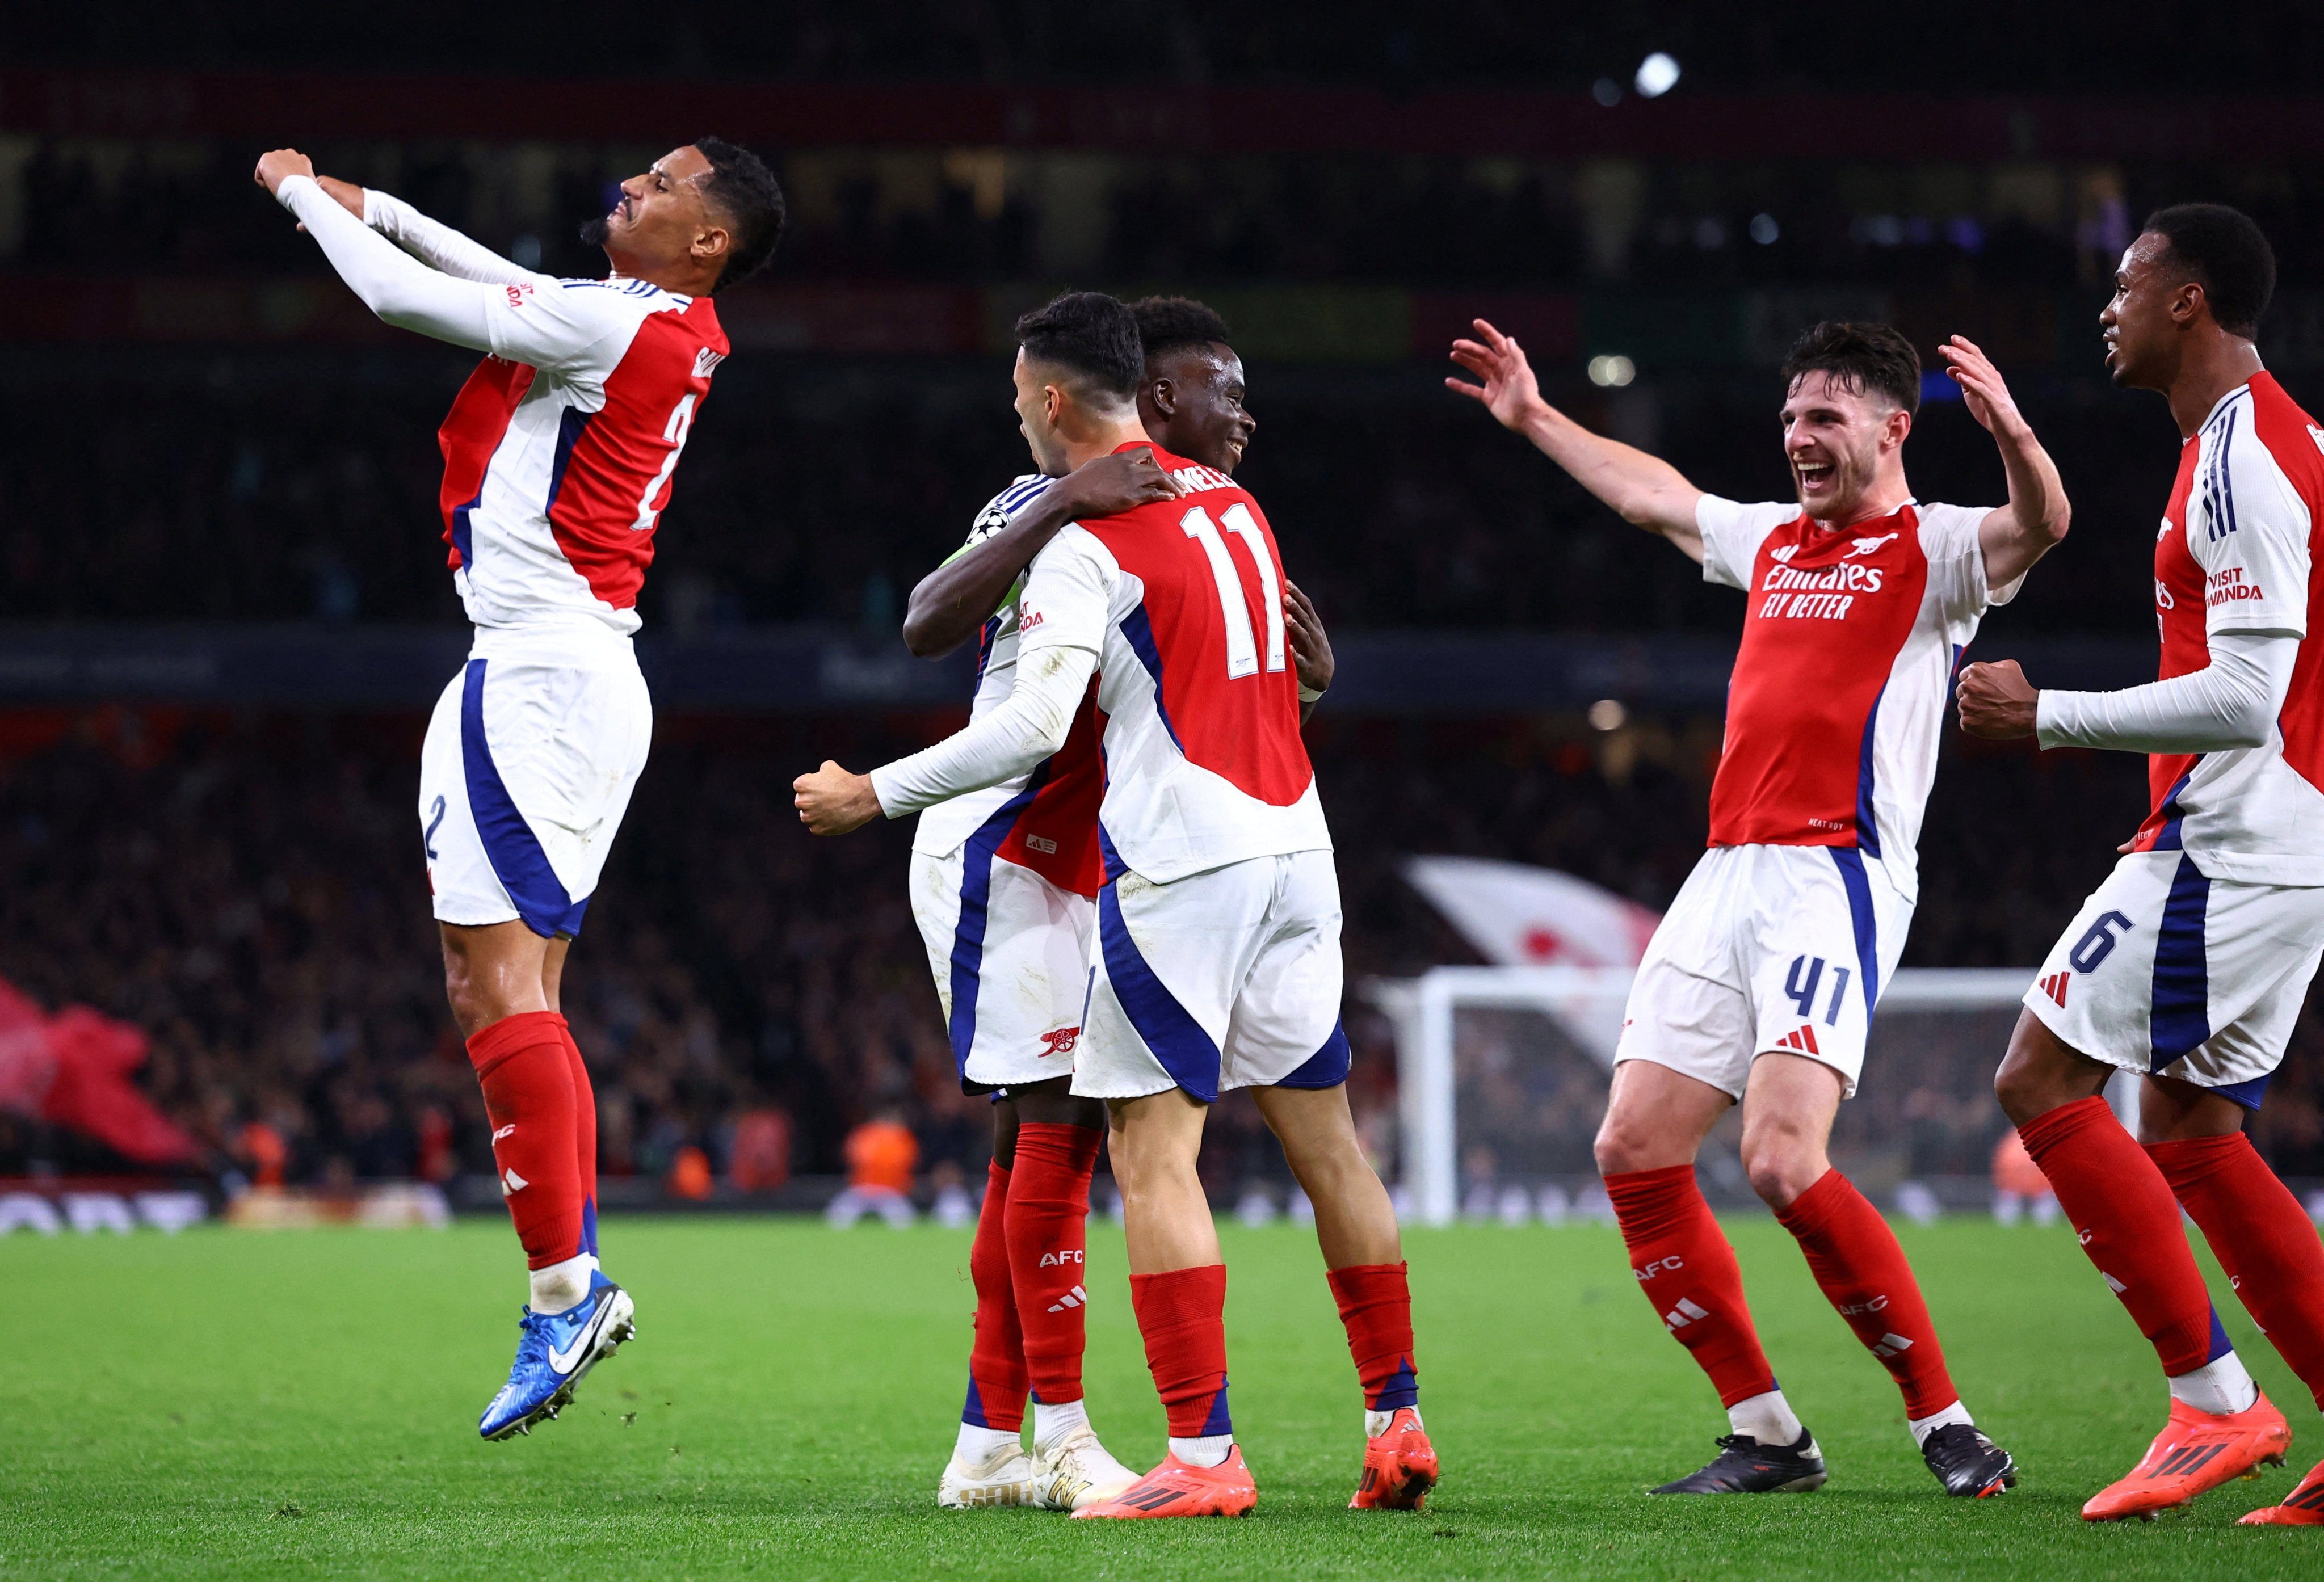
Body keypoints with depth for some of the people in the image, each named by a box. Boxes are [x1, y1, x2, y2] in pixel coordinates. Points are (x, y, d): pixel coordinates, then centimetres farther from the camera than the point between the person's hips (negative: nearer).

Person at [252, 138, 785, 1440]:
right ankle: (583, 1279, 7)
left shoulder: (622, 325, -13)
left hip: (539, 671, -10)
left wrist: (303, 192, 6)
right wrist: (369, 203, 24)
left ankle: (563, 1286, -15)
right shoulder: (673, 333, 14)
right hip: (593, 672, 10)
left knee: (499, 981, -12)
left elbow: (405, 298, -9)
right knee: (513, 989, 10)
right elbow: (501, 282, 30)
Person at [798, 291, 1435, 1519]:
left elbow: (1035, 724, -19)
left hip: (1181, 865, -8)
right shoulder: (1229, 501, 15)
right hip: (1293, 844, 8)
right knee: (1323, 1135, 13)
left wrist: (873, 794, -11)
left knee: (1151, 1155, -5)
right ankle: (1397, 1423, 15)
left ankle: (1203, 1455, -11)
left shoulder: (1083, 542, -9)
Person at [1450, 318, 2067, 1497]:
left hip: (1836, 880, -8)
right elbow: (1655, 496, 39)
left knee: (1783, 1162, -23)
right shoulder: (1773, 541, 21)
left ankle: (1946, 1425, -11)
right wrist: (1533, 417, 46)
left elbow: (2040, 525, -22)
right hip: (1727, 874, 8)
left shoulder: (1932, 551, -1)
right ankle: (1765, 1436, 8)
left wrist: (2011, 434, -42)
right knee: (1634, 1153, 1)